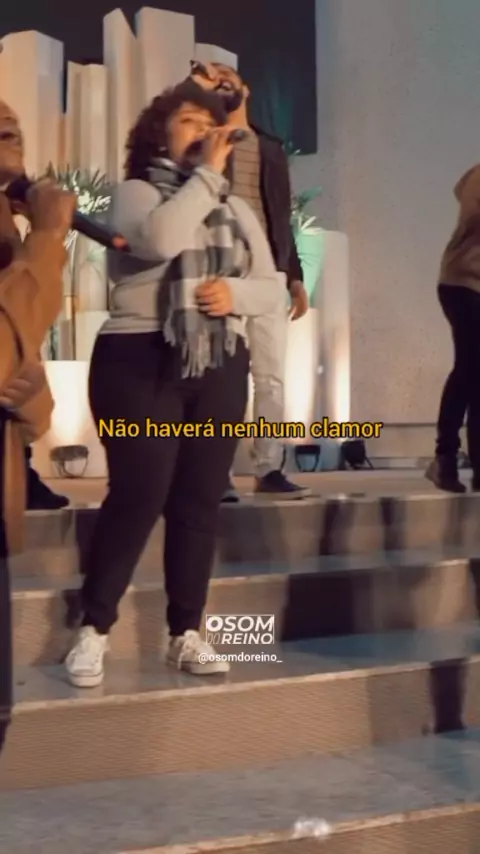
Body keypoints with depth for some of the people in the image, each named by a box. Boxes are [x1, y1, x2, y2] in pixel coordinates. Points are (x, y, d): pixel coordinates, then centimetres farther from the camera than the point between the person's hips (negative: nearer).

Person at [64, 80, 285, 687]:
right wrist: (206, 174, -14)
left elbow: (273, 288, 11)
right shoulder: (136, 192, 1)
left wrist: (235, 292, -10)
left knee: (200, 501, 4)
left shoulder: (237, 209, 16)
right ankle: (92, 630, 2)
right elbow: (162, 238, -22)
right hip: (142, 361, -5)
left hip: (219, 368, 5)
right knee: (138, 496, -9)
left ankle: (185, 635, 12)